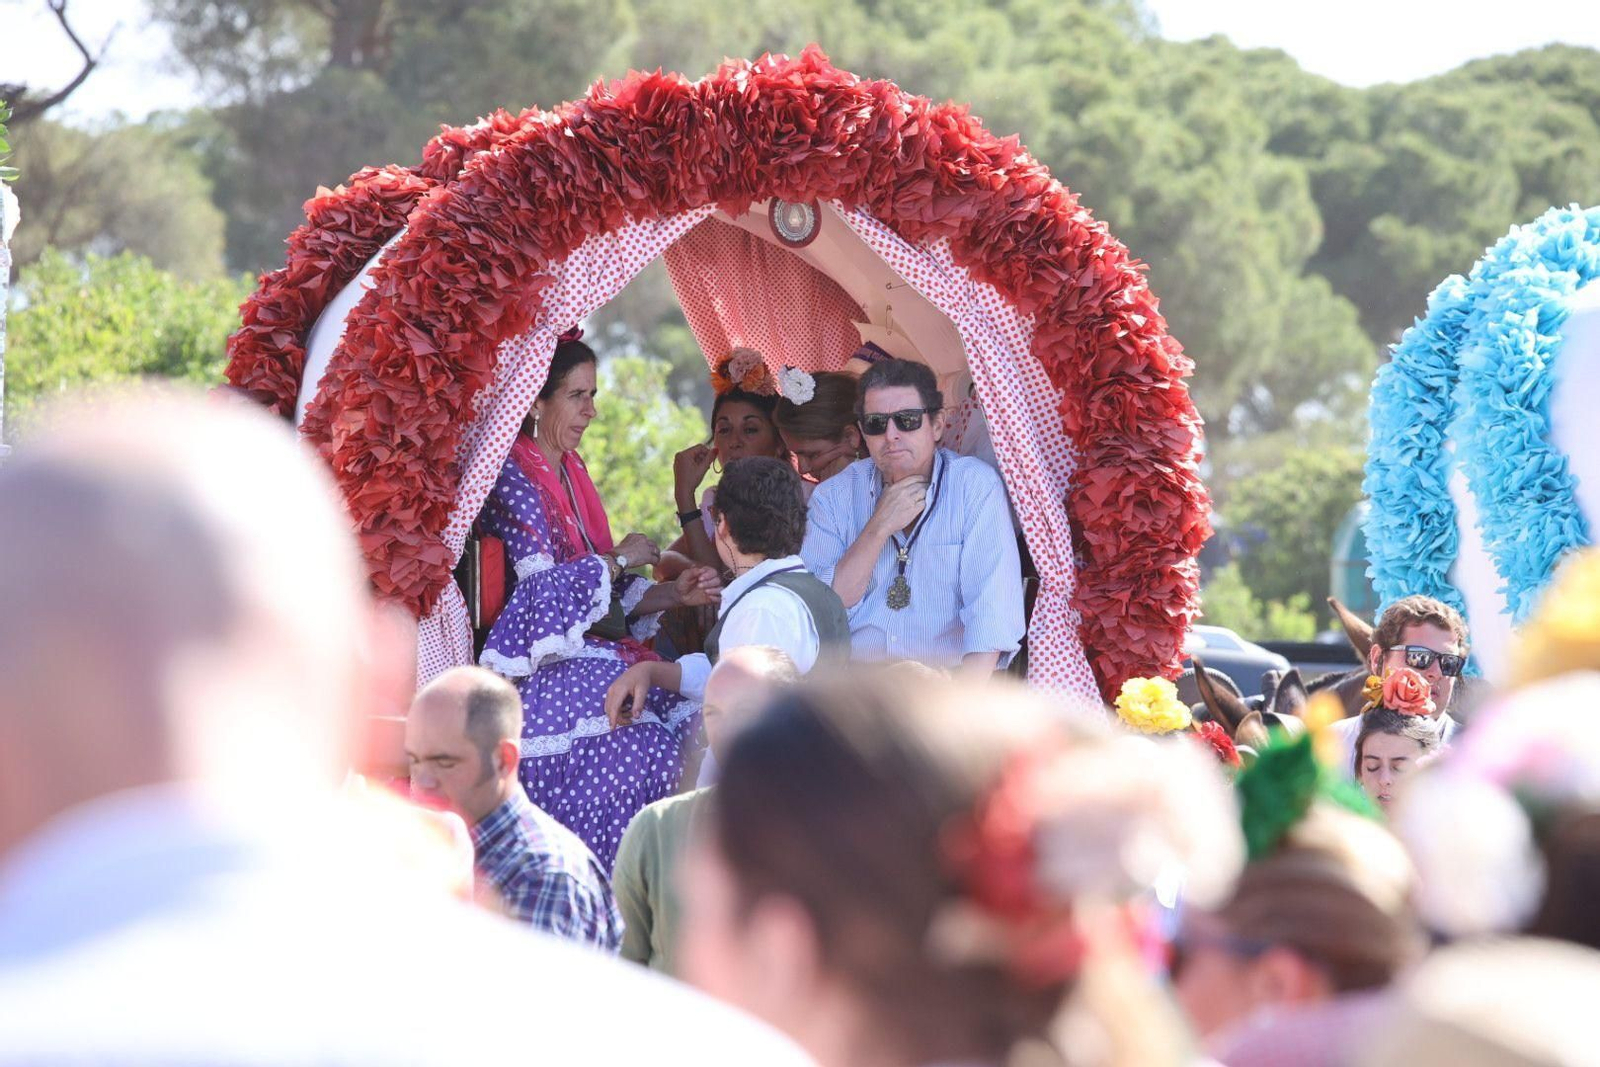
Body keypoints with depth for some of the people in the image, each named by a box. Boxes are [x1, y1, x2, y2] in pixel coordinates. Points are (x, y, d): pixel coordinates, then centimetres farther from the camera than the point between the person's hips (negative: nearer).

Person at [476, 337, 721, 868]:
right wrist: (620, 559, -3)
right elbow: (540, 588, -16)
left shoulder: (568, 473, 18)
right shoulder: (511, 479, -8)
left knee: (695, 719, -12)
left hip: (590, 652, 8)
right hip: (539, 671, -8)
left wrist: (671, 593, 3)